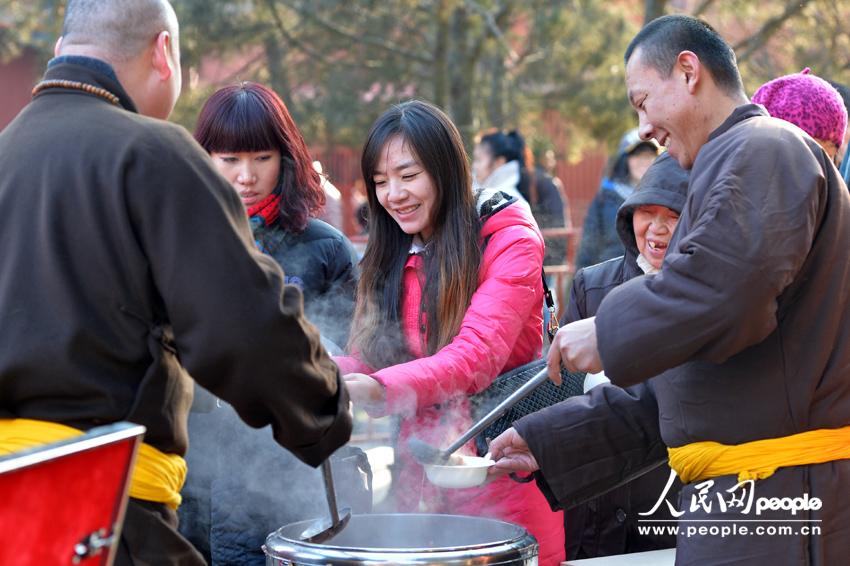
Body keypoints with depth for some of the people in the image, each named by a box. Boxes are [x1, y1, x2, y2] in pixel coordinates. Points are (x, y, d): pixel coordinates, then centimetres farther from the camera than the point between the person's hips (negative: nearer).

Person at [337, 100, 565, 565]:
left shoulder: (510, 242, -9)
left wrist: (381, 390, -37)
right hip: (419, 487, 5)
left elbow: (477, 356, -22)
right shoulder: (391, 259, 11)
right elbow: (366, 359, 3)